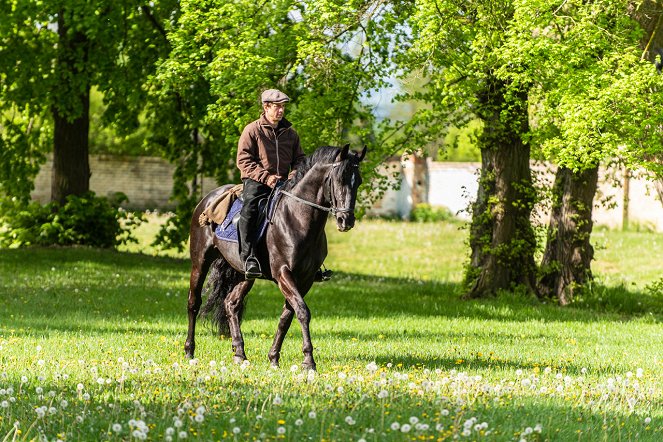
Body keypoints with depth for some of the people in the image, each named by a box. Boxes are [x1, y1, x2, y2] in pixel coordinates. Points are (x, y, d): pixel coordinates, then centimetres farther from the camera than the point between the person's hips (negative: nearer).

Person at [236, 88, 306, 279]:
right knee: (249, 209, -32)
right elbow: (243, 160, -6)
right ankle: (248, 257, -36)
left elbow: (299, 158, 22)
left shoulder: (290, 133, 15)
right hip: (256, 181, -4)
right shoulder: (252, 130, 1)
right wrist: (265, 176, -18)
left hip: (284, 182, 5)